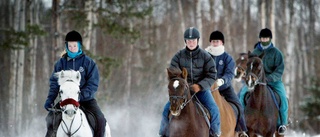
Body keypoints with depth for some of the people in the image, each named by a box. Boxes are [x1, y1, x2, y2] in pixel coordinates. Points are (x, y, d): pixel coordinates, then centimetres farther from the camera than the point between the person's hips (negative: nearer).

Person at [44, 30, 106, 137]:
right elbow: (54, 83, 3)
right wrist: (50, 99, -13)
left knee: (100, 119, -23)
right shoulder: (61, 63, 4)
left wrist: (81, 95, -24)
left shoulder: (88, 62, -3)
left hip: (86, 99, -2)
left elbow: (93, 84, -8)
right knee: (51, 118, -15)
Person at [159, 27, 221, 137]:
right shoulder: (179, 56, -1)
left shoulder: (205, 56, -4)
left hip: (201, 89, -1)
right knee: (167, 109, -15)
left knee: (214, 110, -22)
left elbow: (211, 76, -7)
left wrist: (199, 86, -23)